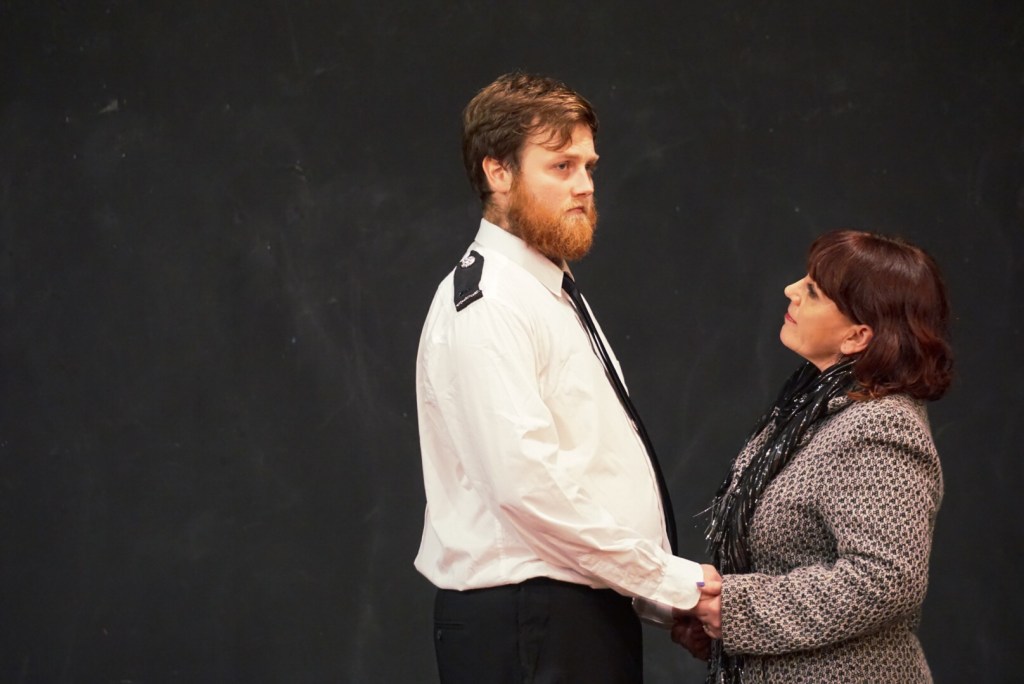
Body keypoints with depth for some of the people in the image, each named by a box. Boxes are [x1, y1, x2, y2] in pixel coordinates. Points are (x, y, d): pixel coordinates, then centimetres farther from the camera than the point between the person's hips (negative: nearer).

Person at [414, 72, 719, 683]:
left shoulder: (553, 291, 18)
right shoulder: (487, 306, -13)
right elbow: (528, 483, -23)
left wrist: (673, 584, 7)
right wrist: (673, 582, -16)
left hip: (590, 608, 9)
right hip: (525, 626, -9)